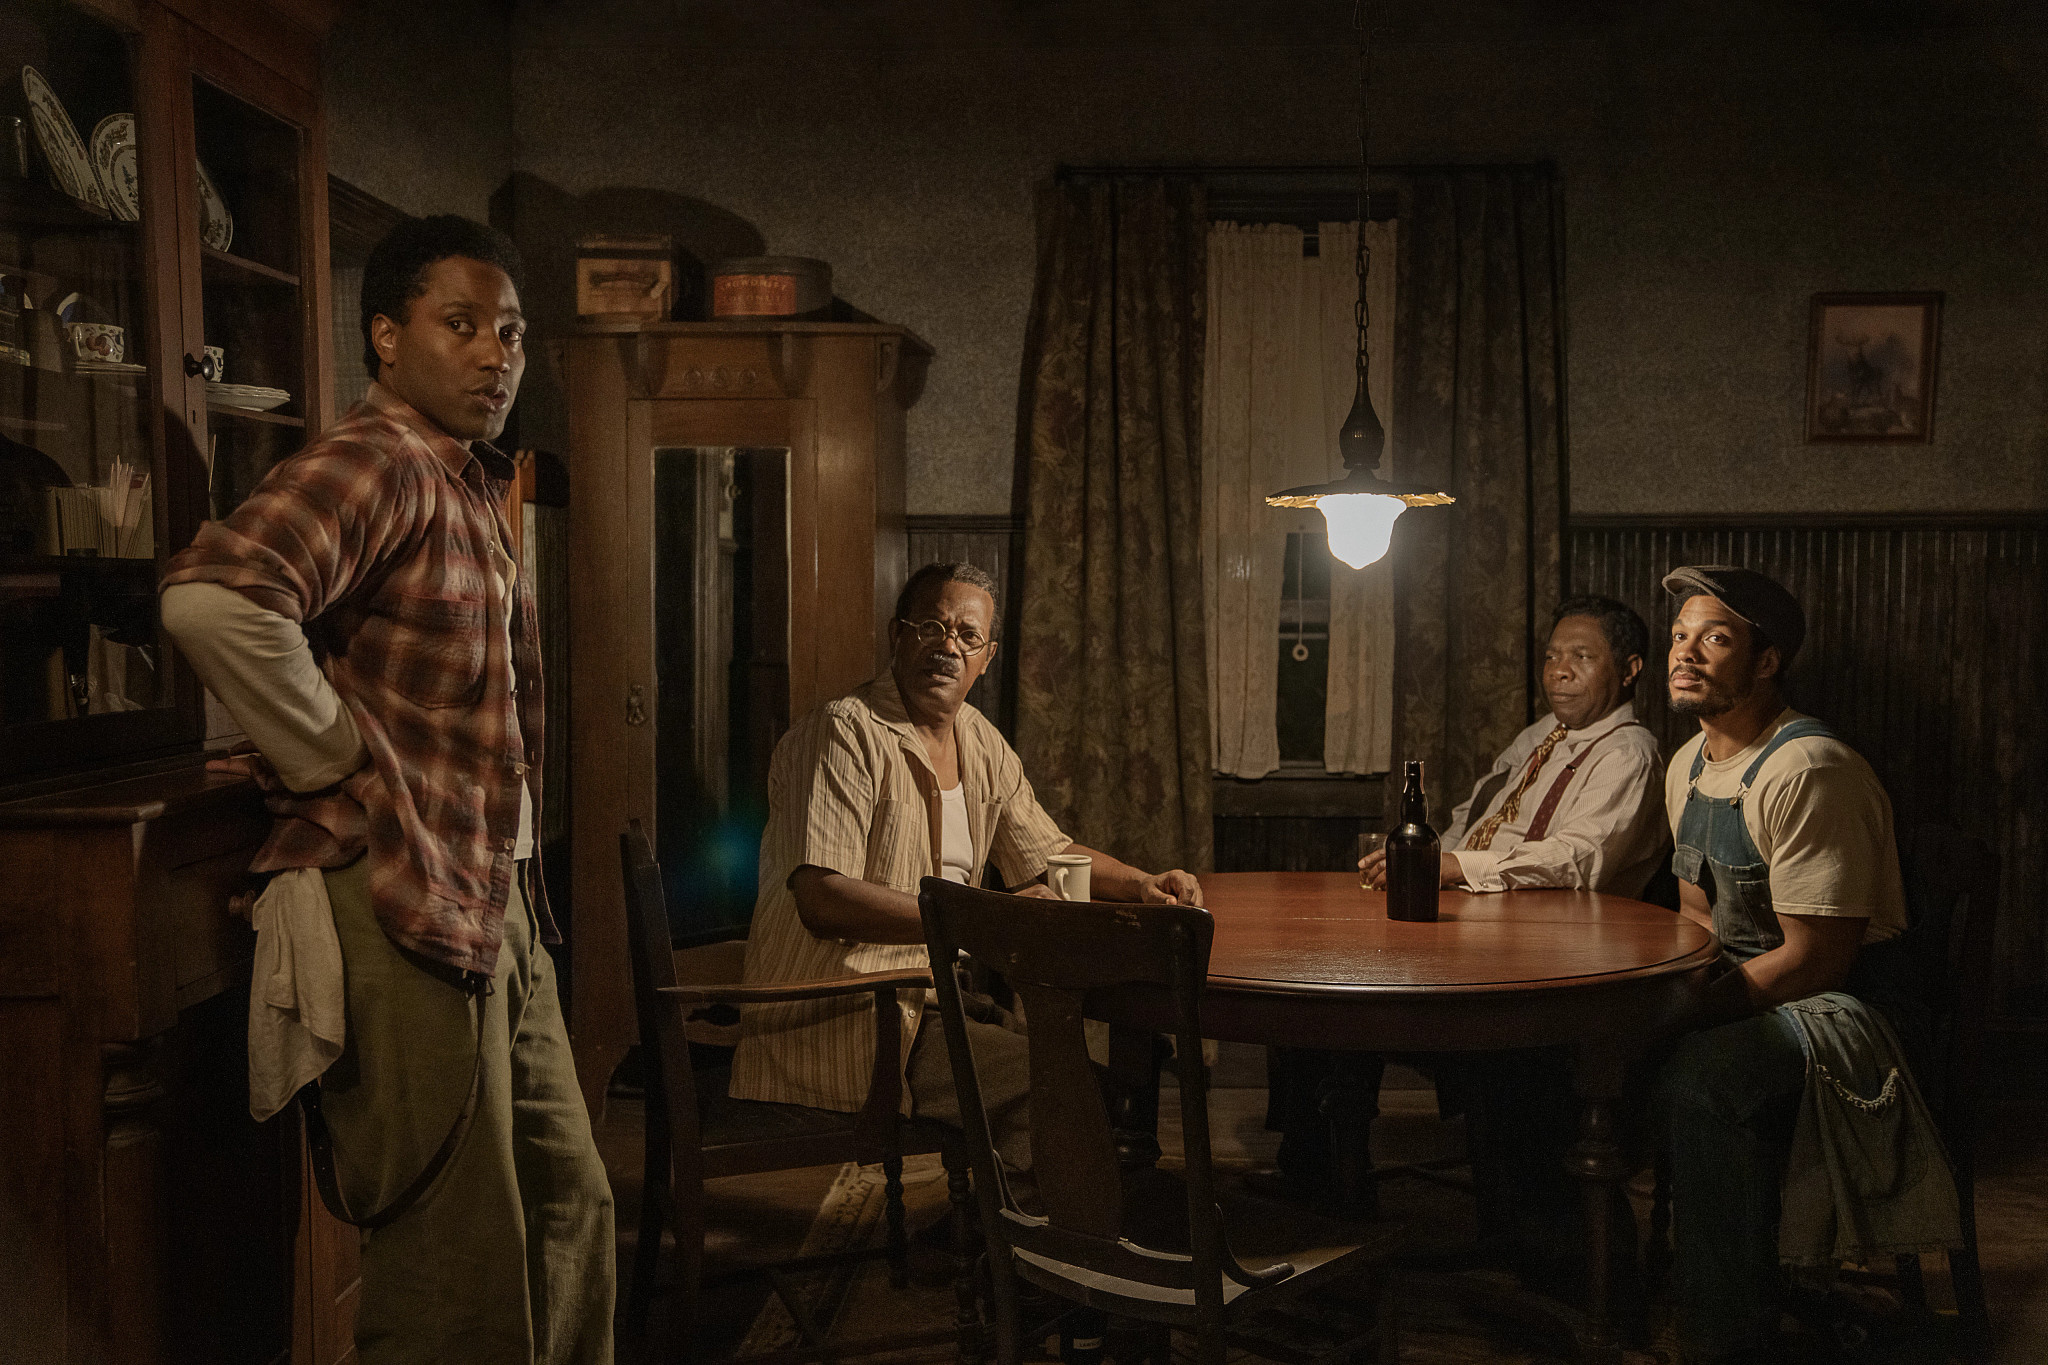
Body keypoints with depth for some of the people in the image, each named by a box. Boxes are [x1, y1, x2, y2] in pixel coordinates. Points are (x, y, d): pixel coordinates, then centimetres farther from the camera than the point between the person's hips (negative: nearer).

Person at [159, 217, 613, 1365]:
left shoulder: (476, 490, 17)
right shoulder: (375, 467, -15)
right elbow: (211, 596, -33)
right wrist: (341, 771, -21)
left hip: (497, 905, 10)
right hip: (406, 912, -10)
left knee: (570, 1214, 18)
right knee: (462, 1272, 0)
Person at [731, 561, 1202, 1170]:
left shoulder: (982, 743, 12)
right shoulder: (842, 735, -14)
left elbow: (1049, 854, 23)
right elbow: (821, 901, -25)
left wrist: (1142, 884, 4)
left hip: (931, 999, 9)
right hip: (834, 1023, -8)